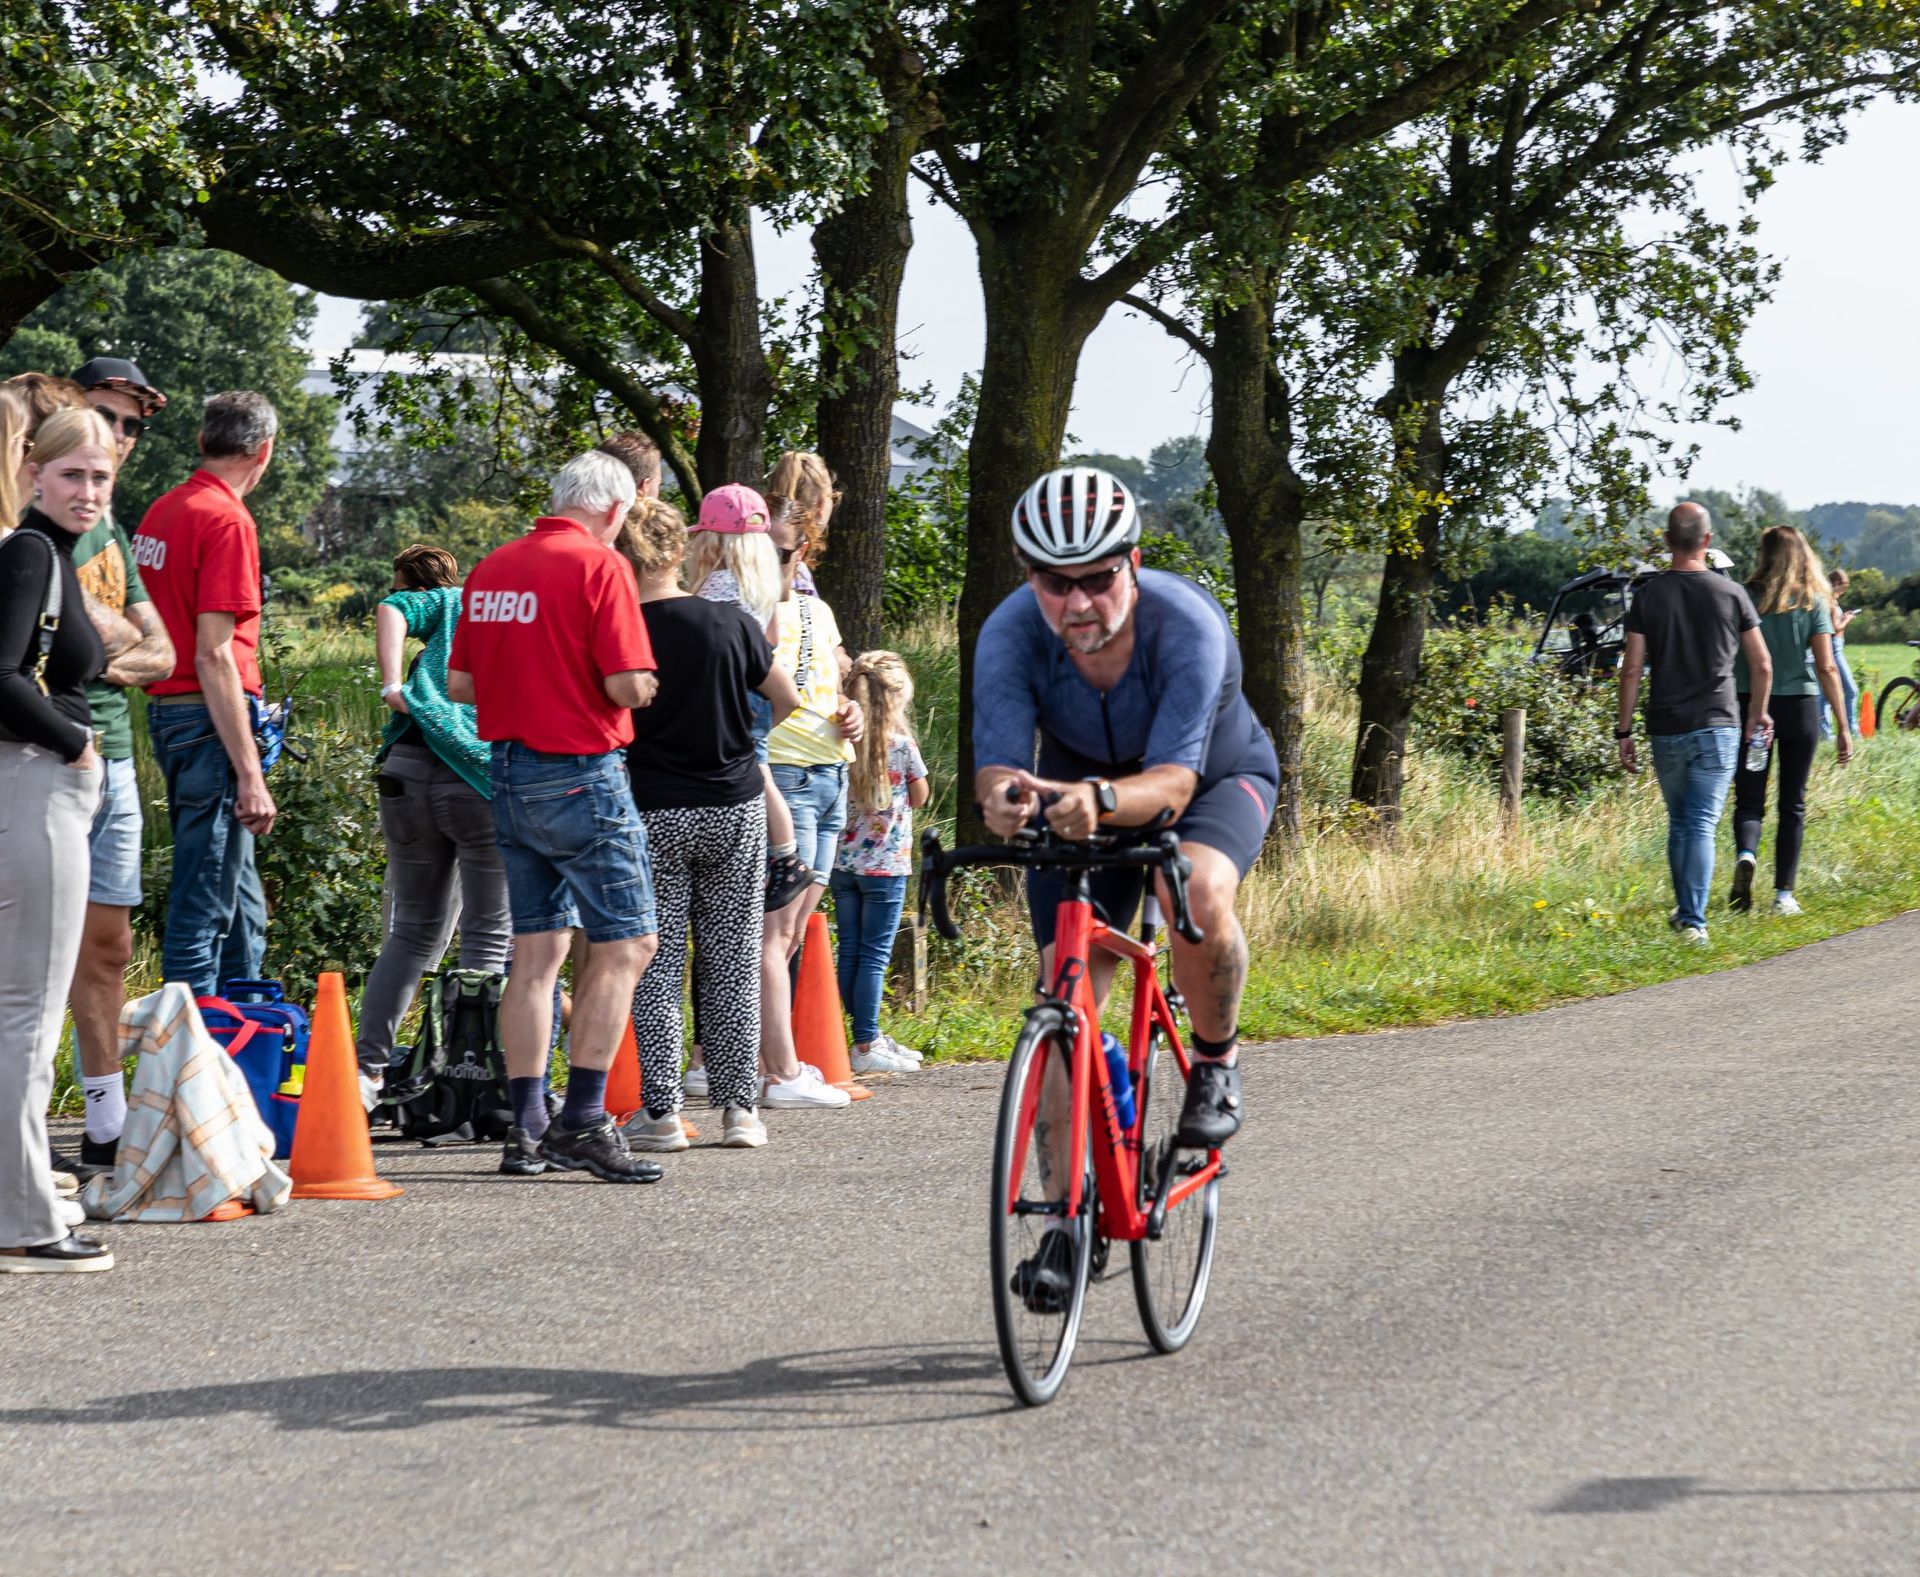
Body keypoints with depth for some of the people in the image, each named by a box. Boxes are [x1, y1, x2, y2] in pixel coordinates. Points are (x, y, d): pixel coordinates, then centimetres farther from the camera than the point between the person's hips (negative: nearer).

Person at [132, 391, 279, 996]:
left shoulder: (163, 510, 12)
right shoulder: (227, 520, -14)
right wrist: (250, 775, -20)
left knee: (242, 905, 18)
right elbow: (214, 657, -19)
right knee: (205, 907, -5)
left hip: (165, 712, 9)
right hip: (209, 719, -9)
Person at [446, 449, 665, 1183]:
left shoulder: (492, 568, 10)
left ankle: (527, 1128, 10)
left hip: (509, 771, 7)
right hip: (581, 773, -7)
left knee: (535, 952, 11)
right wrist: (641, 687, 4)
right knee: (623, 945, -2)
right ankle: (582, 1121, -8)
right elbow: (630, 686, -18)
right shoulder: (600, 566, -12)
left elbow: (459, 682, 12)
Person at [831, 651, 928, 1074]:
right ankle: (866, 1047, -1)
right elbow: (919, 798, 4)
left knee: (850, 953, 9)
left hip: (843, 861, 5)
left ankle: (871, 1037, 20)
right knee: (874, 957, -1)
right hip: (886, 864, -5)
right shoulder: (902, 744, -10)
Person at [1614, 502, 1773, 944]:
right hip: (1717, 726, -1)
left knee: (1679, 824, 17)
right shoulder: (1731, 594, -1)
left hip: (1665, 730, 1)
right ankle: (1692, 920, -13)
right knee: (1701, 825, -4)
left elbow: (1632, 669, -3)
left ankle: (1685, 911, 27)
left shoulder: (1648, 595, -1)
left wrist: (1624, 730, 3)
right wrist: (1758, 711, 20)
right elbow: (1762, 666, 3)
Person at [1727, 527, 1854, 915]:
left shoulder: (1746, 599, -4)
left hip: (1751, 708, -1)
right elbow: (1827, 668, -6)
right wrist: (1844, 728, -3)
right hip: (1799, 707, 1)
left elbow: (1727, 660, -5)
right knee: (1793, 804, 11)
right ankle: (1784, 894, 9)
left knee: (1749, 797, 6)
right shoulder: (1814, 602, -2)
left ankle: (1745, 855, -24)